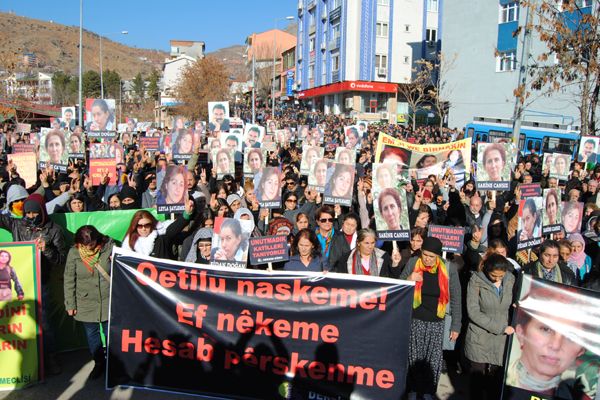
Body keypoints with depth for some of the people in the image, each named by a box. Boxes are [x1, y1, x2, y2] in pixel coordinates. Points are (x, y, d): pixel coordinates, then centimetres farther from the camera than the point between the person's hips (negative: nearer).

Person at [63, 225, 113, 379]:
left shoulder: (109, 247, -12)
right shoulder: (73, 253, -9)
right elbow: (69, 280, -3)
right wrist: (70, 304, -1)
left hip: (108, 301, -1)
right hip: (86, 303, 1)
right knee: (92, 334, 14)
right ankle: (99, 363, 34)